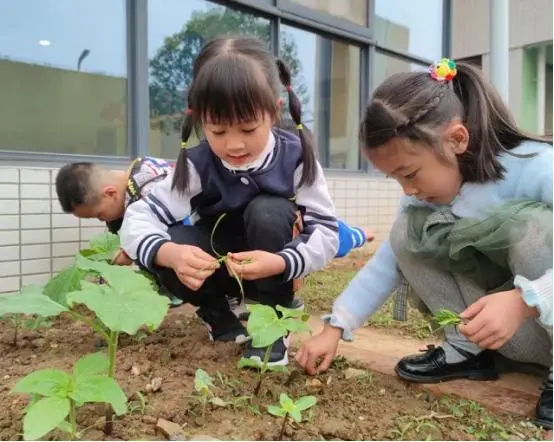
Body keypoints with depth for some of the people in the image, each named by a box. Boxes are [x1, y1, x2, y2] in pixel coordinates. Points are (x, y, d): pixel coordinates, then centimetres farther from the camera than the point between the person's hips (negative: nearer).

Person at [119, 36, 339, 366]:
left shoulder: (296, 158, -22)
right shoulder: (197, 165, -21)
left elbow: (327, 231, -23)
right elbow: (138, 218, -25)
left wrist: (281, 263, -42)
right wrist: (169, 253, -48)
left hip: (273, 269, 0)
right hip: (219, 268, 1)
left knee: (267, 211, -32)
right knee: (159, 249, -27)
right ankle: (220, 317, 0)